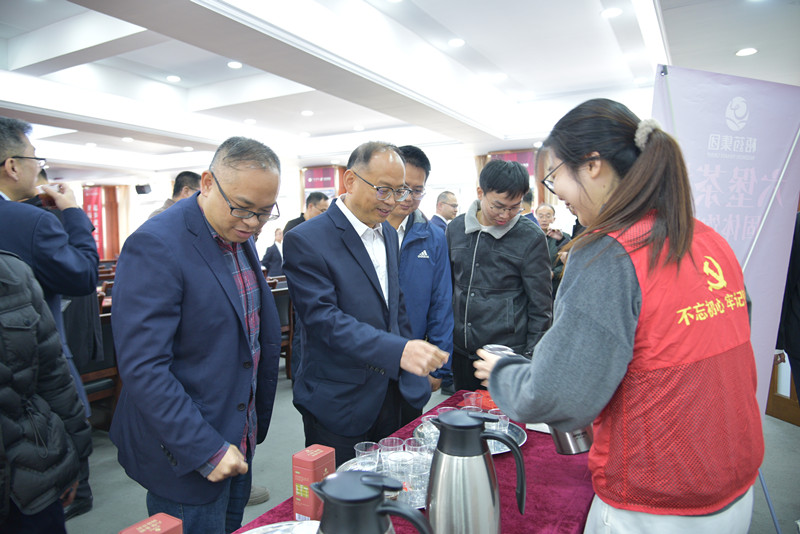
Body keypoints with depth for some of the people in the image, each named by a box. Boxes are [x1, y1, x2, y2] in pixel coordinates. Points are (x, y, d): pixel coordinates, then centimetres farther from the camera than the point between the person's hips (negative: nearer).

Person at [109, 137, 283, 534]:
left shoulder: (240, 238, 4)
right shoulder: (155, 246, -22)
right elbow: (143, 368, -25)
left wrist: (257, 422, 11)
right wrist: (206, 451, -22)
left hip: (237, 441, 8)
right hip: (187, 456, -7)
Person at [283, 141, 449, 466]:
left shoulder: (388, 234, 9)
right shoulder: (305, 241, -16)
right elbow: (324, 318, -25)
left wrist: (413, 363, 10)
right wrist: (398, 352, -35)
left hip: (388, 395, 7)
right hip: (338, 403, -6)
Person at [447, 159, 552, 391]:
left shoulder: (531, 237, -9)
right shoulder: (456, 228, 3)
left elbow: (540, 306, -5)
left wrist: (531, 358, -6)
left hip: (508, 355, -4)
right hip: (461, 352, 4)